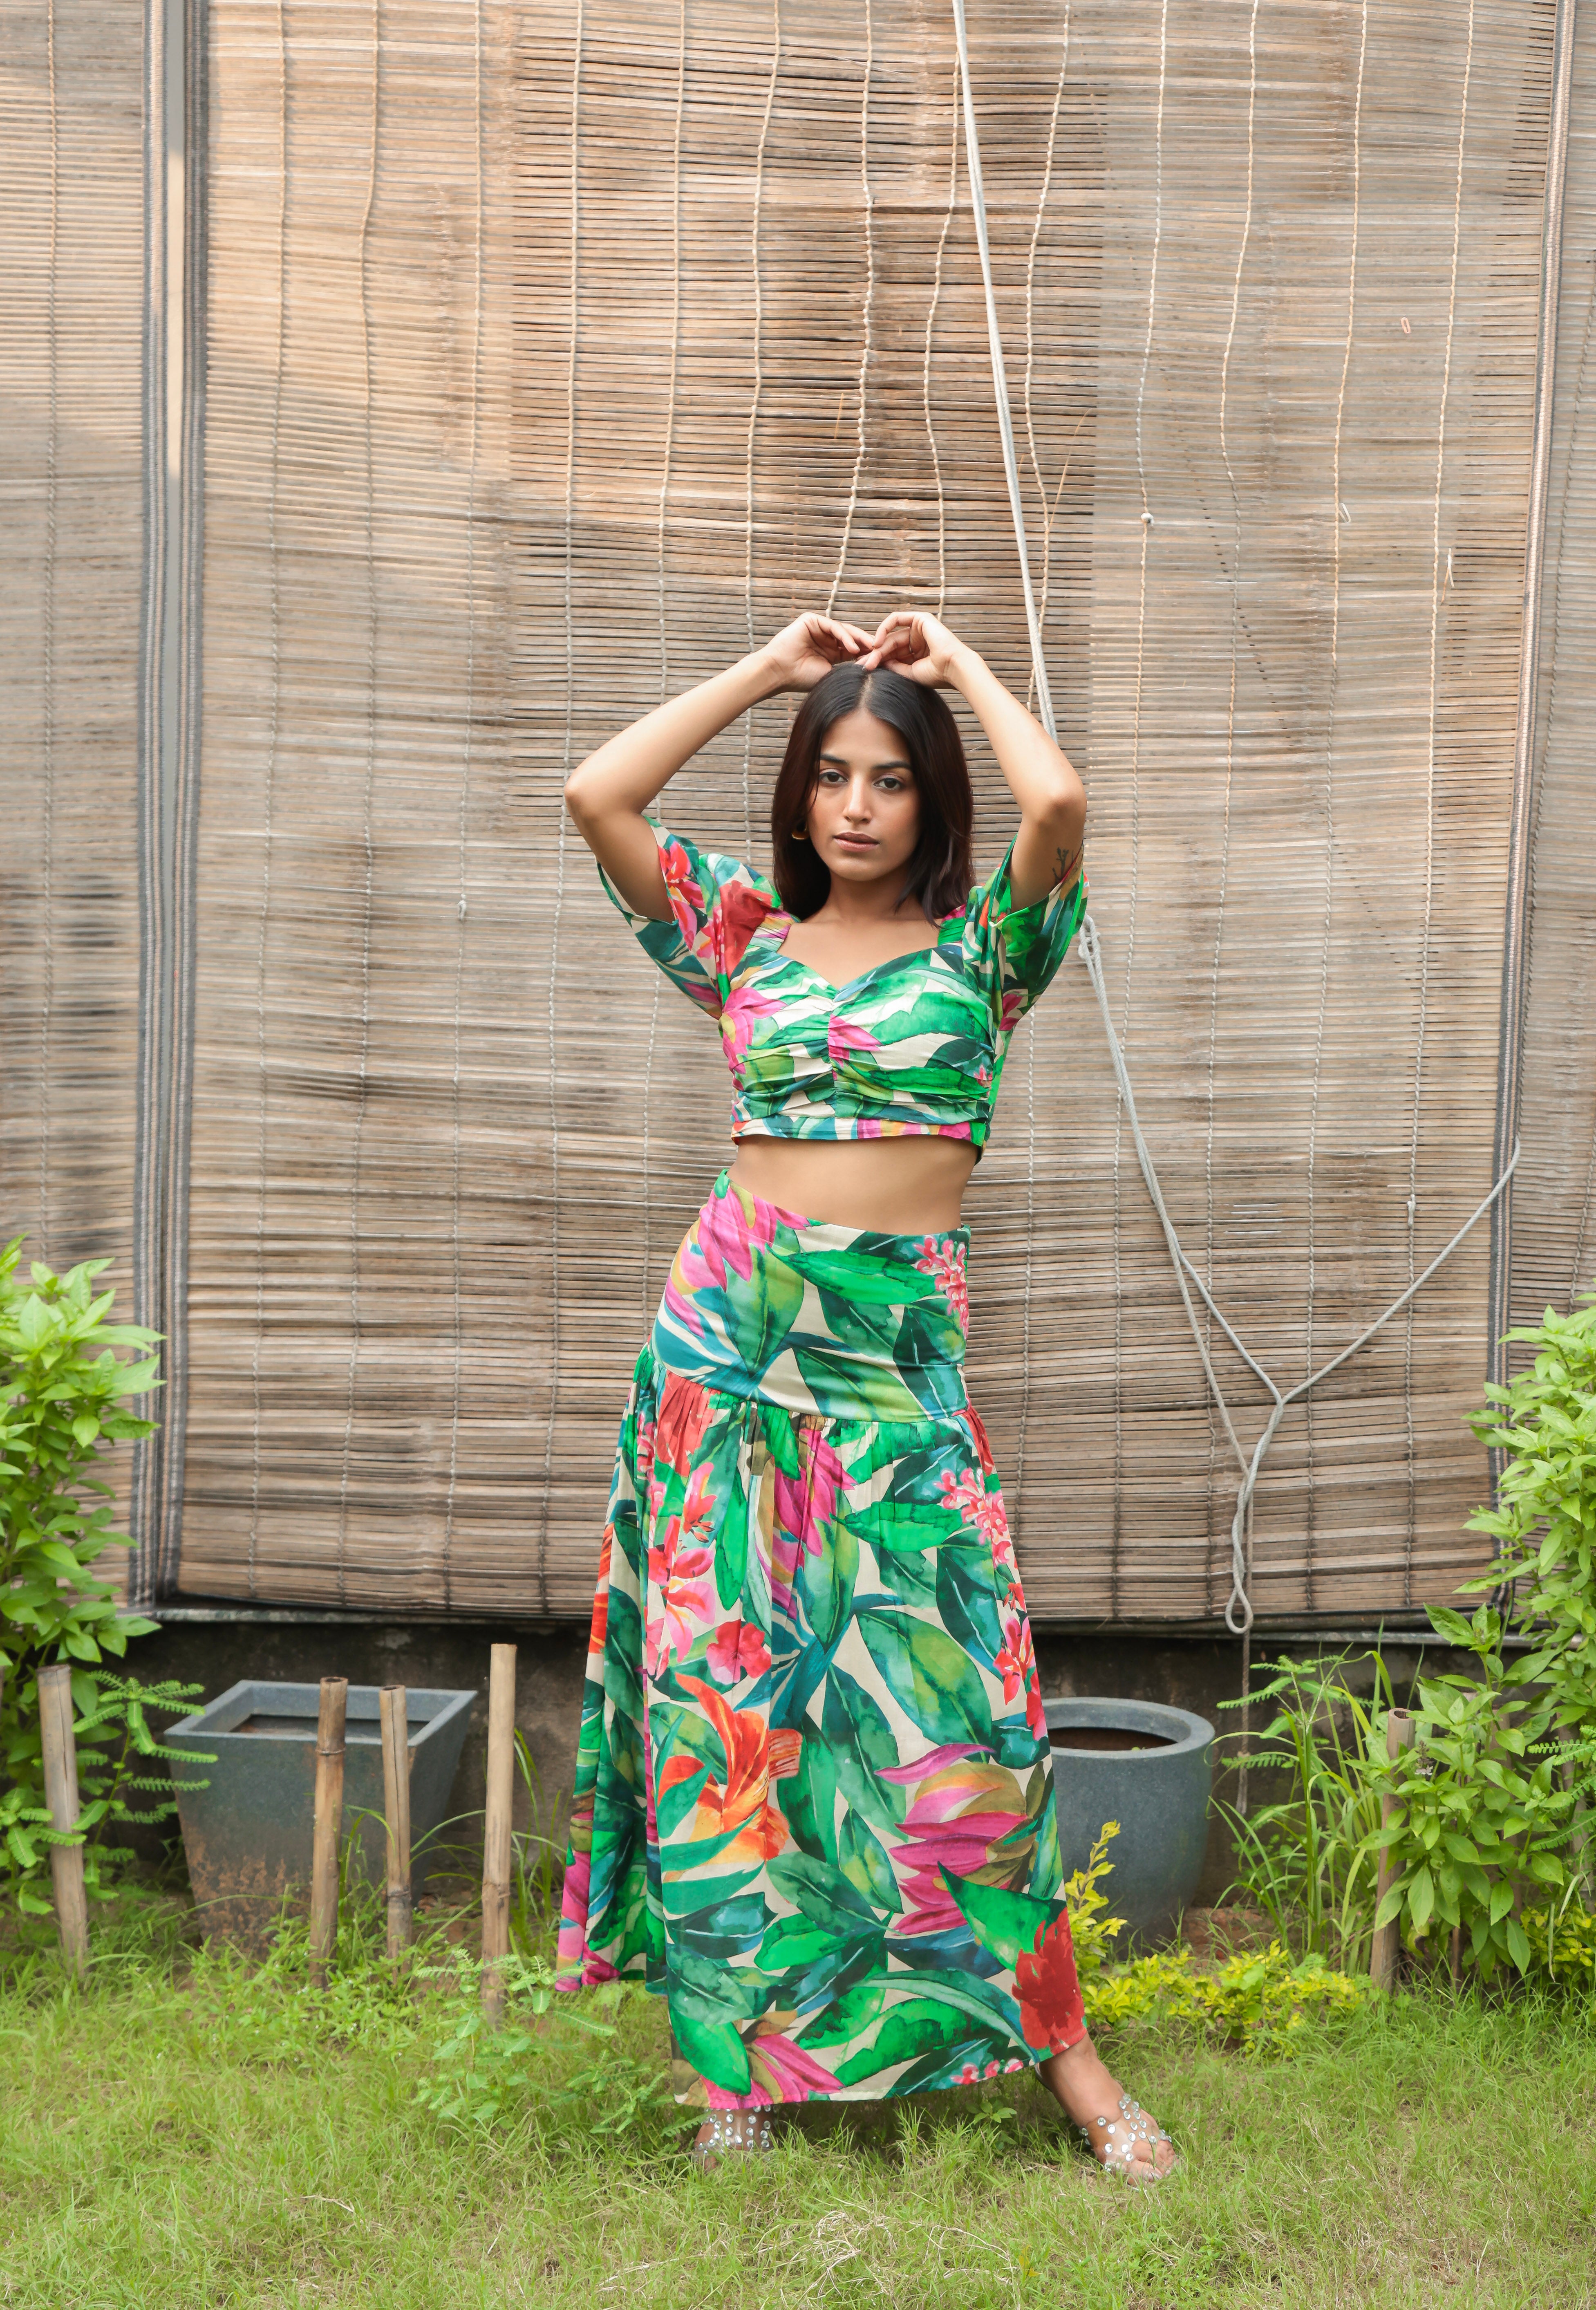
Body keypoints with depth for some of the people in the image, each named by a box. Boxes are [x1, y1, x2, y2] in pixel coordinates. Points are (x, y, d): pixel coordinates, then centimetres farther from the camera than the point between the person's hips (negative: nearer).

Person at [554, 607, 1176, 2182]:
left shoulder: (979, 943, 6)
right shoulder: (744, 935, 11)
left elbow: (1059, 802, -13)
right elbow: (595, 796, 3)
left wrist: (965, 669, 4)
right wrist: (765, 670, 9)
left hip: (899, 1345, -2)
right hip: (728, 1326, 2)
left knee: (954, 1688, -3)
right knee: (722, 1682, 4)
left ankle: (1055, 2041, 12)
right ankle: (738, 2048, 16)